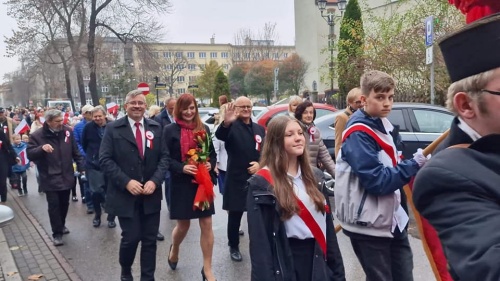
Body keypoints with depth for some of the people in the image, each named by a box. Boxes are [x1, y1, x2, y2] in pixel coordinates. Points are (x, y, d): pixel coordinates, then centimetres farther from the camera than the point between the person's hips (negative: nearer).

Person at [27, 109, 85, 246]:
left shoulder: (67, 131, 1)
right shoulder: (37, 136, -9)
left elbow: (75, 151, 8)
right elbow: (30, 155, -13)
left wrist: (81, 167, 6)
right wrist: (41, 148, -31)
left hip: (66, 176, 4)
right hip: (50, 178, -3)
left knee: (64, 203, 14)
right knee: (54, 205, -3)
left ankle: (61, 225, 36)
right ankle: (57, 233, 7)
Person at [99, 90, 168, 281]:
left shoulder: (156, 128, 7)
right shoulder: (113, 129, -2)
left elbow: (164, 157, 4)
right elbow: (105, 160, -7)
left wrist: (155, 181, -11)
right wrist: (126, 182, -17)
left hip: (150, 194, 3)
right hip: (126, 194, -2)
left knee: (150, 240, 8)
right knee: (131, 238, 0)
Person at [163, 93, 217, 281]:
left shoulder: (204, 129, 5)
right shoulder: (171, 130, -5)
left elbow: (212, 153, 11)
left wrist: (210, 164, -9)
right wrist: (182, 168, -21)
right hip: (182, 184, -2)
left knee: (207, 225, 1)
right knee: (183, 224, 11)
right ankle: (174, 250, 45)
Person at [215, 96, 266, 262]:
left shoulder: (259, 129, 11)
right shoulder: (232, 127, -8)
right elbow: (219, 135, -31)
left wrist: (260, 164, -8)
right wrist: (226, 123, -52)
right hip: (236, 180, -4)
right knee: (234, 216, 6)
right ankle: (234, 247, 23)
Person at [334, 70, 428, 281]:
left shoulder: (383, 125, 8)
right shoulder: (358, 134, -19)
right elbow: (376, 181, -25)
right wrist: (413, 165, -20)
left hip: (392, 220, 8)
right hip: (369, 225, -8)